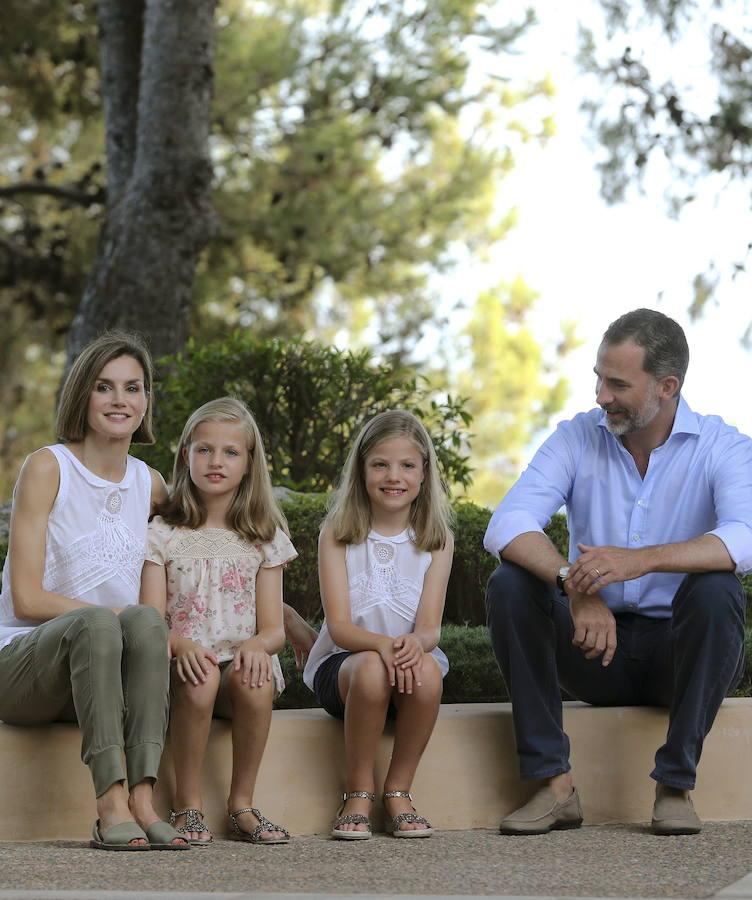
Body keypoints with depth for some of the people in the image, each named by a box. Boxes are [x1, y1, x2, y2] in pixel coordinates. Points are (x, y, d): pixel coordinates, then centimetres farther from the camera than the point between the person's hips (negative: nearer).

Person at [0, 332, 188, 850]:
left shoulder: (150, 484, 11)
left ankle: (142, 798, -37)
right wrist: (112, 614, -20)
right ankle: (110, 804, -41)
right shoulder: (48, 467, -5)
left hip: (104, 671, 4)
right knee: (96, 622, -36)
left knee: (145, 621, -29)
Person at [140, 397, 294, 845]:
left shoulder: (264, 539, 12)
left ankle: (242, 803, -18)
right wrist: (181, 644, -26)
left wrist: (256, 645, -19)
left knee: (256, 682, -34)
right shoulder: (163, 534, 7)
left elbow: (275, 628, 6)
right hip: (186, 661, -1)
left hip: (240, 661, 1)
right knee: (199, 682, -36)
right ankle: (188, 807, -23)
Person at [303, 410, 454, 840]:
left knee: (428, 670, -34)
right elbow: (339, 626, -11)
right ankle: (358, 794, -20)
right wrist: (382, 644, -33)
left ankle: (399, 792, -17)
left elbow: (430, 627, -6)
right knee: (371, 669, -37)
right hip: (341, 663, -1)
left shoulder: (437, 540, 3)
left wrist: (415, 643, -32)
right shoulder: (338, 535, -2)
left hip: (412, 661, 1)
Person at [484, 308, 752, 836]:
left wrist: (640, 560, -44)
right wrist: (575, 585, -35)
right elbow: (506, 526, -16)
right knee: (510, 585, -21)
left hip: (680, 652, -2)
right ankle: (555, 783, -21)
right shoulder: (577, 439, -1)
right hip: (597, 647, 2)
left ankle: (676, 785, -22)